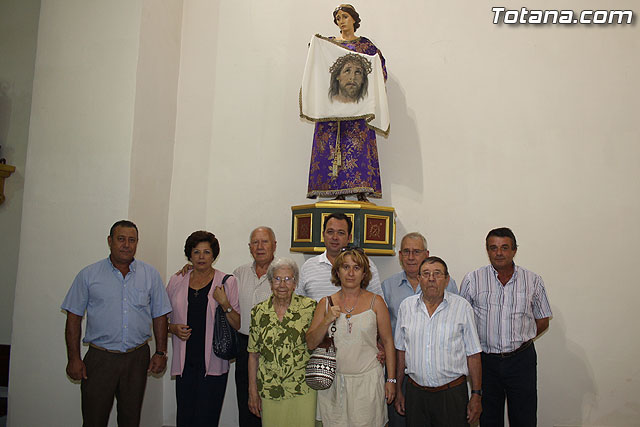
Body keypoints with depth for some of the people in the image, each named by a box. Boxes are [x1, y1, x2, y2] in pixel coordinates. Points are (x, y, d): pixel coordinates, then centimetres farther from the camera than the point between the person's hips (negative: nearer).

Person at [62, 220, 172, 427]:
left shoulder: (151, 275, 5)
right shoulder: (88, 275, 1)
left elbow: (159, 316, 8)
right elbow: (73, 318, 3)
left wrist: (161, 353, 3)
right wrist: (74, 358, -3)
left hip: (137, 358, 2)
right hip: (100, 359, -1)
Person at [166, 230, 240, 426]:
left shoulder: (227, 282, 1)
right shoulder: (176, 281, 8)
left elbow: (238, 325, -1)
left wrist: (225, 304, -16)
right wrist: (173, 328, -3)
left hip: (212, 363, -2)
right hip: (185, 363, 2)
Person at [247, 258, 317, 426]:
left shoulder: (308, 307, -5)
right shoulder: (259, 312, 1)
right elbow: (253, 355, 5)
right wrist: (253, 392, 4)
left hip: (302, 389, -1)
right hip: (269, 391, 2)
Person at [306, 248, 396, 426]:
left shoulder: (375, 302, -1)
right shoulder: (326, 303, 4)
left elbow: (388, 342, 3)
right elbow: (311, 343, 2)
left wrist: (391, 380, 0)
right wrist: (327, 321, -13)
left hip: (367, 380, -1)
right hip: (333, 382, 2)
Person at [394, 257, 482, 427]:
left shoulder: (462, 306, -3)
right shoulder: (406, 306, 4)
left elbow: (473, 355, -2)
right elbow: (401, 351, 8)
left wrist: (476, 395, -3)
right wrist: (398, 391, 9)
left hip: (452, 393, -2)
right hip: (415, 393, 2)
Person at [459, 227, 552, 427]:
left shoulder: (533, 281, 2)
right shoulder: (472, 280, -2)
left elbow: (542, 321, 10)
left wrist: (520, 340, 2)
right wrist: (482, 343, 0)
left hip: (522, 360, 1)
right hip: (486, 360, 0)